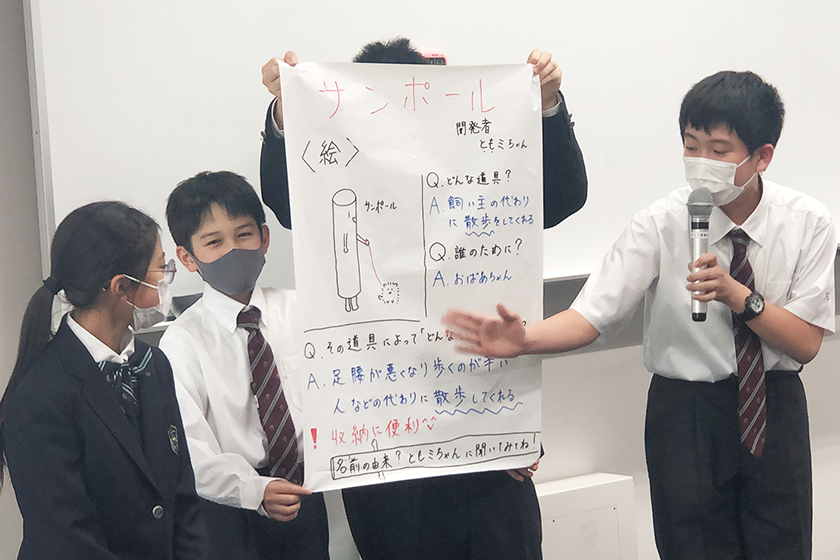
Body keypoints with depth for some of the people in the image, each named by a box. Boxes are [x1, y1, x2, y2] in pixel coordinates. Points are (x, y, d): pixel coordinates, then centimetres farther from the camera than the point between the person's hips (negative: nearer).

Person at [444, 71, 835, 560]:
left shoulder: (806, 222, -10)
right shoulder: (660, 226, -14)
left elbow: (806, 343, -10)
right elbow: (591, 316, -22)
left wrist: (737, 295, -26)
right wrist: (525, 340, -42)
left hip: (776, 409, 2)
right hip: (687, 411, -2)